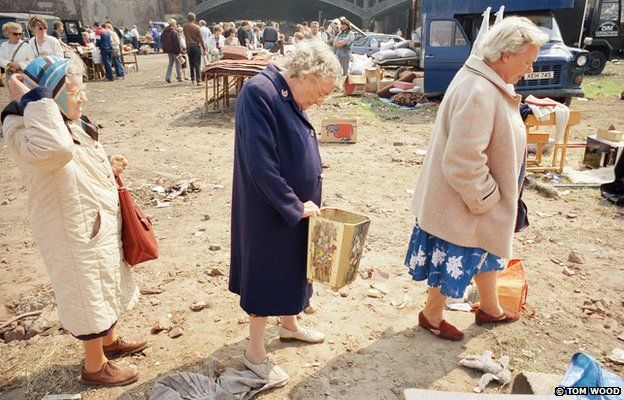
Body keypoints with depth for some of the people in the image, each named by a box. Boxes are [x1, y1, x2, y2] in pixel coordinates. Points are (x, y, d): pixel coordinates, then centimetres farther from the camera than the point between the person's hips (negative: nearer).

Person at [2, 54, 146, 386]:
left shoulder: (71, 122, 6)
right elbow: (56, 149, -48)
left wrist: (108, 169, 2)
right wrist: (33, 98, -37)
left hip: (101, 221, 9)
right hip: (74, 231, -9)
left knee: (107, 284, 24)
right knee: (88, 293, 7)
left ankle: (110, 340, 47)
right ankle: (94, 366, 29)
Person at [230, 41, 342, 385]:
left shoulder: (289, 98, 6)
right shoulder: (259, 93, -23)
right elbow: (260, 164, -28)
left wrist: (306, 201, 6)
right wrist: (295, 206, -20)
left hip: (294, 208, 9)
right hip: (268, 211, -9)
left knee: (292, 265, 23)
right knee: (266, 273, 5)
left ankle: (289, 324, 46)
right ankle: (255, 351, 25)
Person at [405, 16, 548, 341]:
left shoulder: (489, 83, 4)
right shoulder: (478, 94, -30)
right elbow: (464, 163, -33)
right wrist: (485, 199, -19)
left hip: (483, 198, 10)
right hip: (462, 204, -10)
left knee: (486, 253, 26)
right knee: (453, 261, 10)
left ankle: (490, 308, 49)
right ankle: (432, 316, 34)